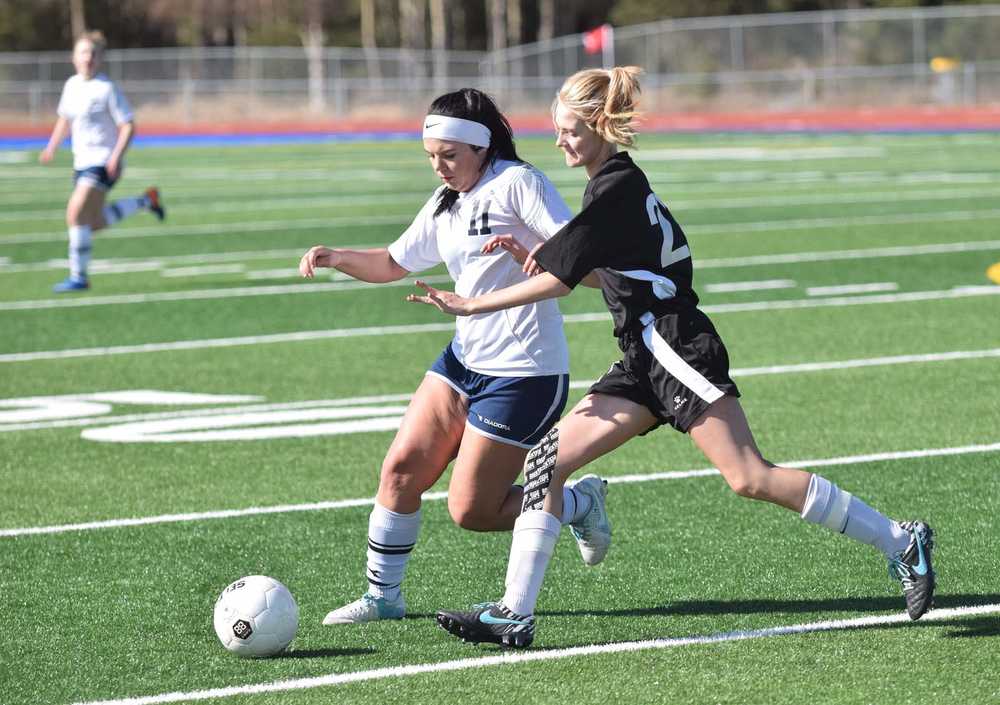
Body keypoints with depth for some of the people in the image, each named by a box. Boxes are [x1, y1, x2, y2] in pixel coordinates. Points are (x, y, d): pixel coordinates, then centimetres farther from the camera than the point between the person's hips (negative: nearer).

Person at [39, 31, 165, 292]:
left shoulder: (107, 89, -13)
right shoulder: (72, 85, 8)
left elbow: (128, 125, -13)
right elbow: (65, 118, 24)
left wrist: (117, 156, -24)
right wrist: (52, 147, 12)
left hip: (104, 163, -8)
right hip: (82, 162, 8)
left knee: (76, 213, -20)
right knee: (94, 224, 14)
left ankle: (78, 276, -11)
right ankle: (145, 201, 33)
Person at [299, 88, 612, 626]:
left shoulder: (516, 182, -11)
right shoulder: (445, 204, 13)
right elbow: (393, 263, 24)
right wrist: (336, 258, 7)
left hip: (522, 374, -8)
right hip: (464, 359, 8)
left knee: (470, 511, -5)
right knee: (402, 468, -2)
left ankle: (580, 504, 17)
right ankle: (382, 596, 10)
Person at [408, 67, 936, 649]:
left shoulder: (617, 187, -13)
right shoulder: (618, 182, 16)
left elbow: (560, 278, -14)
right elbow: (581, 269, 24)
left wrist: (473, 305, -8)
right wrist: (529, 254, 9)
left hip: (676, 349, -10)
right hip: (646, 361, 10)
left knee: (750, 479, -15)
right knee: (550, 459, 2)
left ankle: (902, 542, -7)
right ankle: (515, 614, -1)